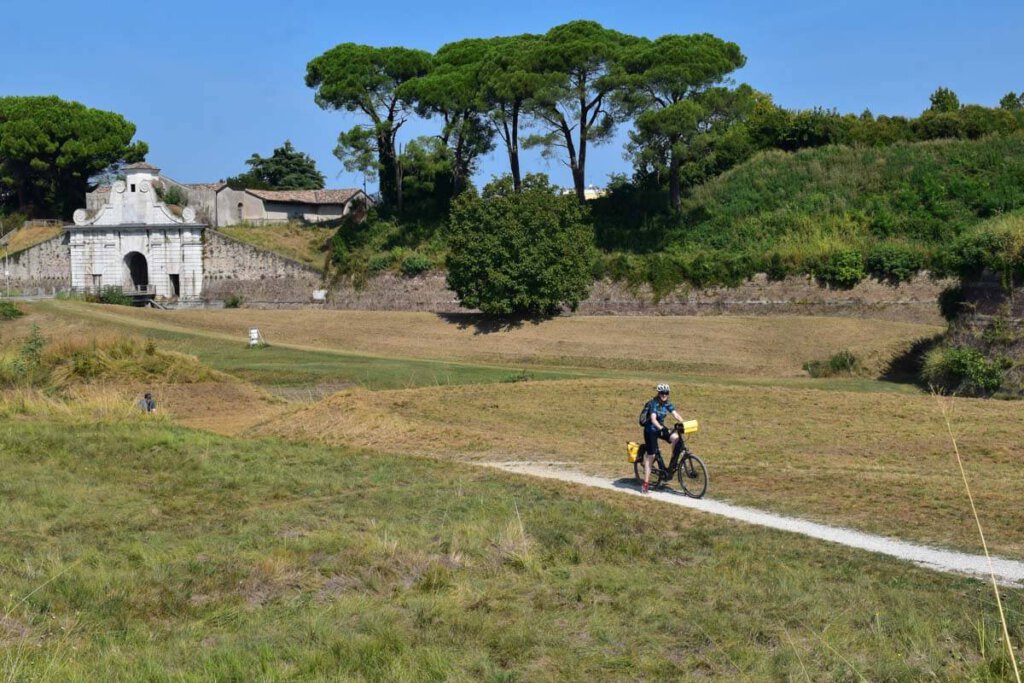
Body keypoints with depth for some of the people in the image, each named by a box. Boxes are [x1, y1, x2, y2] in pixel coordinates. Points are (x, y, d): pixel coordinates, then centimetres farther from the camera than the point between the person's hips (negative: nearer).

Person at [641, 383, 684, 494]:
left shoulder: (667, 404, -1)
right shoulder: (653, 404, -20)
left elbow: (676, 415, -11)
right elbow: (653, 419, -32)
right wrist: (661, 428, -48)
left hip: (661, 428, 6)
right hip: (650, 430, -6)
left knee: (676, 437, -21)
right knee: (650, 456, -9)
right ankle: (646, 484, -5)